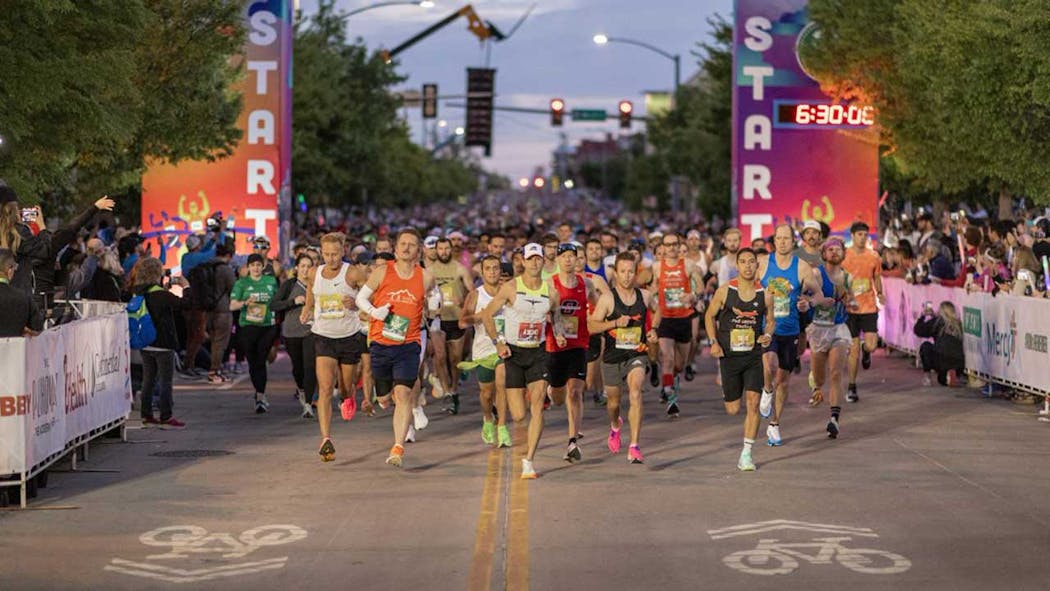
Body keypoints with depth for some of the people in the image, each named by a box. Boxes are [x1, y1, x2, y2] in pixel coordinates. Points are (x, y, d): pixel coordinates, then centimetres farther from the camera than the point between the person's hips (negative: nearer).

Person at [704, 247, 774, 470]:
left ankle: (746, 454, -4)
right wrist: (714, 342, -6)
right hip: (729, 355, 0)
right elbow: (710, 316, 6)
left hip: (754, 356, 0)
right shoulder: (724, 291, -7)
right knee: (732, 409, 6)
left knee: (753, 402, -11)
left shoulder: (765, 295, -3)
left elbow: (771, 320, 11)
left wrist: (767, 335, -10)